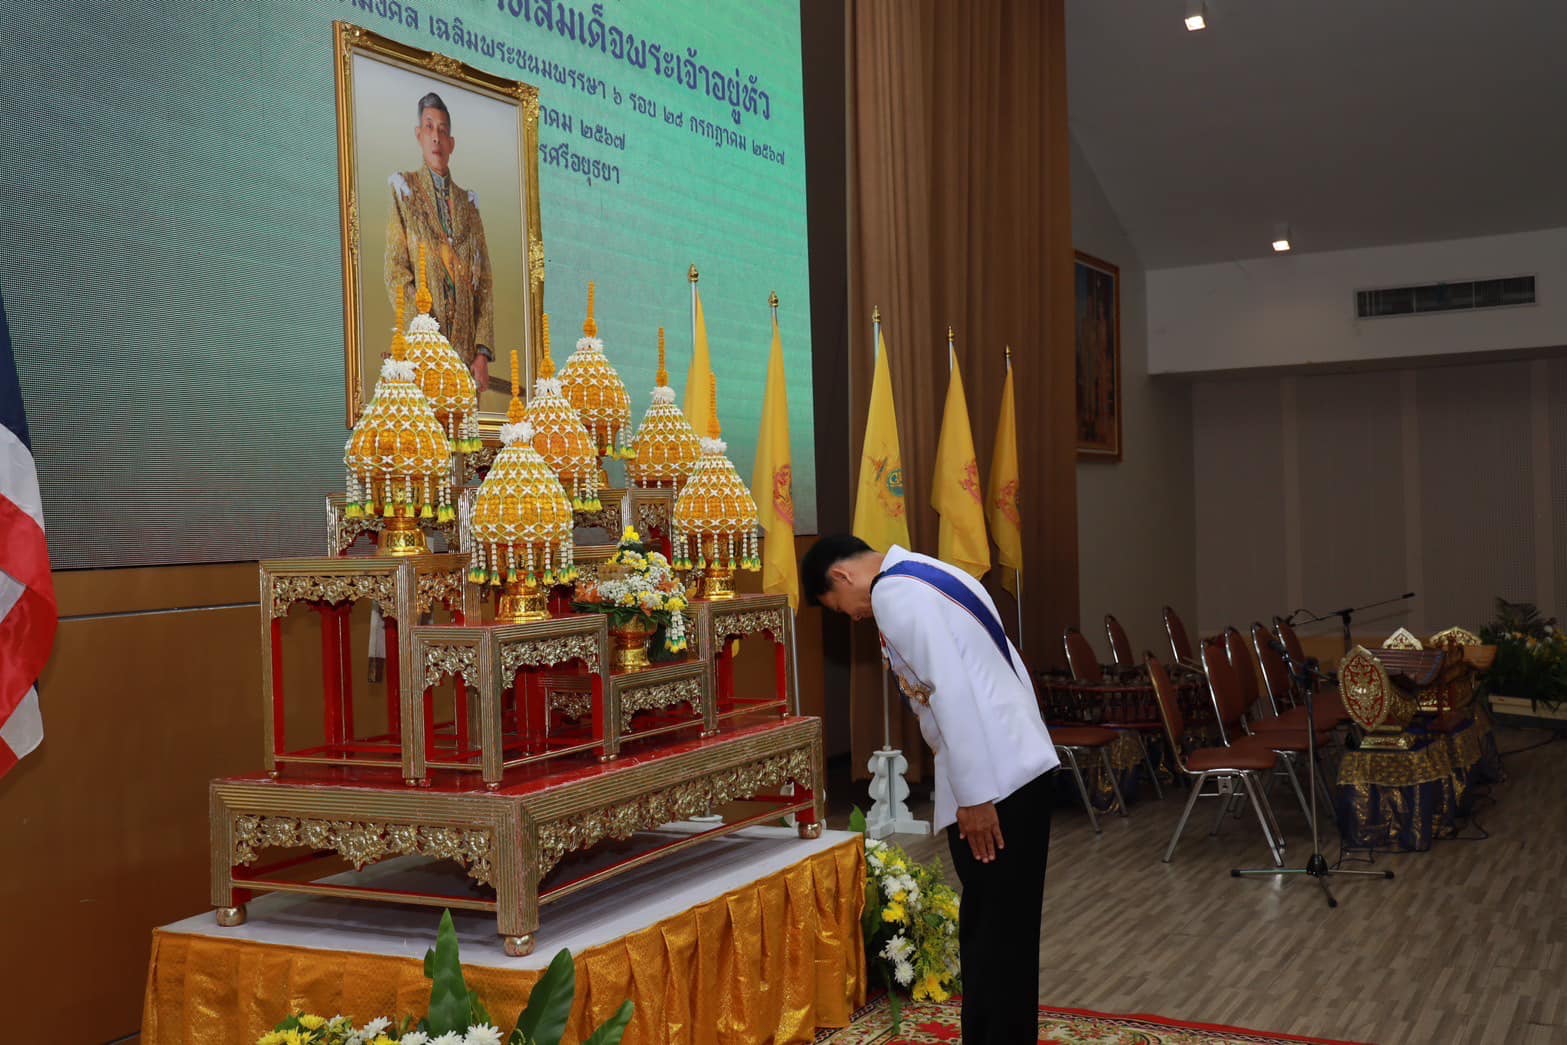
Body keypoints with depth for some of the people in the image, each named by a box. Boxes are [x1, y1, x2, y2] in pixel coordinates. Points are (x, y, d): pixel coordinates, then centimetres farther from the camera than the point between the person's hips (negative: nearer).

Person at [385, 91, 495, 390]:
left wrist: (483, 352, -1)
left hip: (466, 353, 3)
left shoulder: (468, 204, 16)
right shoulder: (405, 190, 7)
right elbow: (395, 273, -3)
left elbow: (485, 282, 11)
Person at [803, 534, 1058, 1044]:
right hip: (1021, 767, 10)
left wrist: (973, 796, -18)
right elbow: (1002, 668, 19)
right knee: (1002, 927, 16)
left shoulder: (895, 594, -12)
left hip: (992, 781, -10)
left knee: (993, 930, -1)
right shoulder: (928, 574, 17)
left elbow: (950, 693, -20)